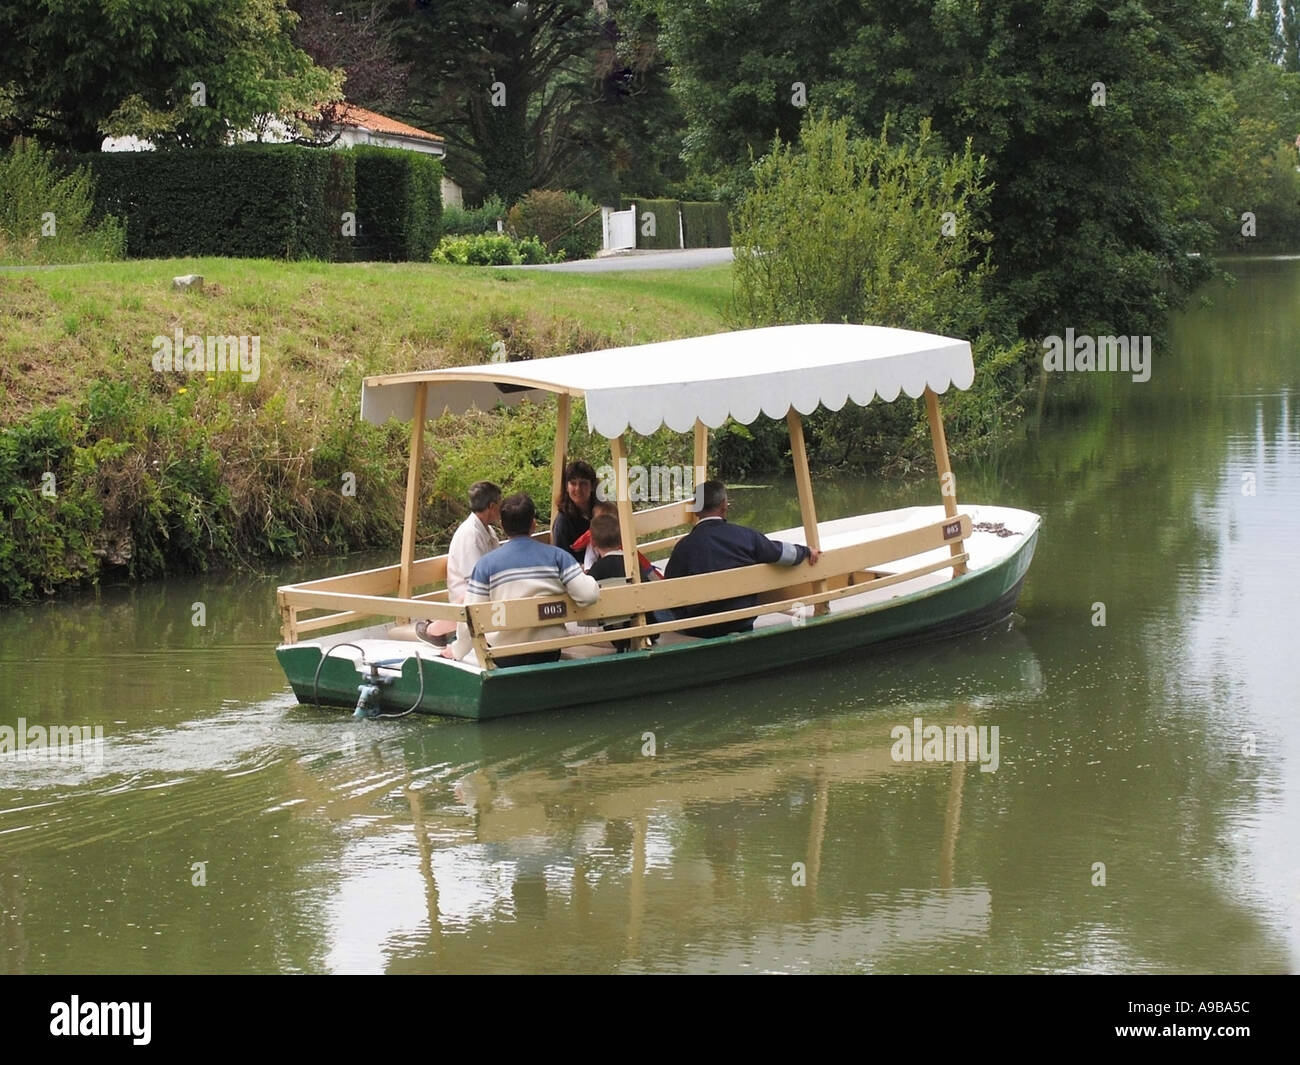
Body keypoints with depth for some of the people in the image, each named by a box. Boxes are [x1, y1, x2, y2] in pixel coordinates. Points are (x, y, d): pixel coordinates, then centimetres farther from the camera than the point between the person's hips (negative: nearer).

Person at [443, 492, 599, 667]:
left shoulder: (486, 563, -7)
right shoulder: (557, 556, -7)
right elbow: (588, 595, -14)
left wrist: (457, 650, 10)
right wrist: (592, 582, 11)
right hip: (549, 652, 1)